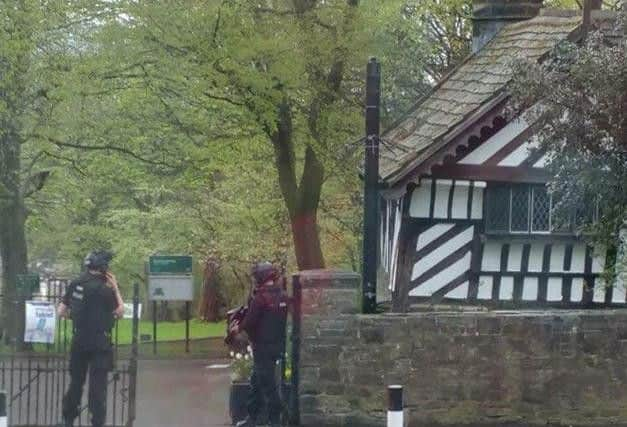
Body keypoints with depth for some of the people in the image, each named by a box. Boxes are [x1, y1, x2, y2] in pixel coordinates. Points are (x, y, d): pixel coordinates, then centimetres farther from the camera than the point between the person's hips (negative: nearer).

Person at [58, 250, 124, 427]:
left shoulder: (75, 284, 1)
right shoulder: (103, 289, -16)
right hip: (99, 343, -6)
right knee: (98, 385, 1)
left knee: (76, 382, 17)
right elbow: (120, 312, -5)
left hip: (78, 340, 6)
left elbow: (61, 312, 6)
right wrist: (115, 288, -2)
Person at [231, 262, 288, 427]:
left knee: (267, 383, -1)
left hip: (263, 346, -8)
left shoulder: (260, 297, -19)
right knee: (256, 381, 18)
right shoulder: (283, 297, 5)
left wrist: (238, 328, 5)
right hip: (278, 344, 8)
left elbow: (250, 322, -16)